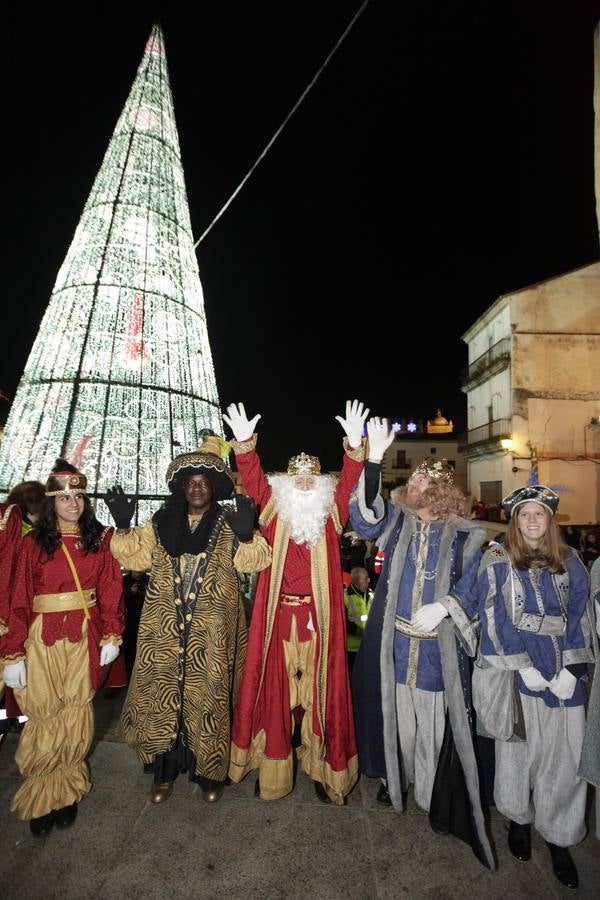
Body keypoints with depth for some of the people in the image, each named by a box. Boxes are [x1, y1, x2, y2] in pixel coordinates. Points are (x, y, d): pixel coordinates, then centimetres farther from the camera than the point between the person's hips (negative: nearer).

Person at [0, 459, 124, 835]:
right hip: (44, 638, -1)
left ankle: (66, 791, 31)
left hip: (85, 637, 2)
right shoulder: (33, 543, -4)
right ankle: (42, 795, 30)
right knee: (46, 716, 6)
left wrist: (111, 636, -3)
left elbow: (110, 590, 1)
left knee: (76, 714, 9)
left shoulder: (99, 538, 0)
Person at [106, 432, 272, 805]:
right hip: (165, 630, 2)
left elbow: (252, 560, -10)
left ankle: (210, 771, 26)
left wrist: (246, 536, -30)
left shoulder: (229, 525, 1)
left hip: (211, 633, -2)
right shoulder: (161, 524, 8)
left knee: (208, 695, 5)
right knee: (163, 692, 8)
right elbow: (134, 556, 6)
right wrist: (124, 527, -10)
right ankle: (165, 770, 29)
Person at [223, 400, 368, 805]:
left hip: (319, 614, 0)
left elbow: (348, 481, -9)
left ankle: (323, 767, 23)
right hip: (279, 613, 0)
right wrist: (245, 443, -23)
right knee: (274, 689, 8)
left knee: (320, 688, 8)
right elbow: (254, 479, -8)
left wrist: (355, 445, -24)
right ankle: (272, 767, 24)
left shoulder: (330, 513, 5)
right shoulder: (275, 509, 5)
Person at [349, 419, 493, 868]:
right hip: (393, 645, 1)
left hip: (439, 650, -1)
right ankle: (393, 777, 40)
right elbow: (365, 516, -20)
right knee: (396, 716, 15)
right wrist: (374, 458, -30)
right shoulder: (396, 520, 0)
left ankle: (436, 797, 31)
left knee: (436, 724, 7)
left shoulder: (464, 535, -2)